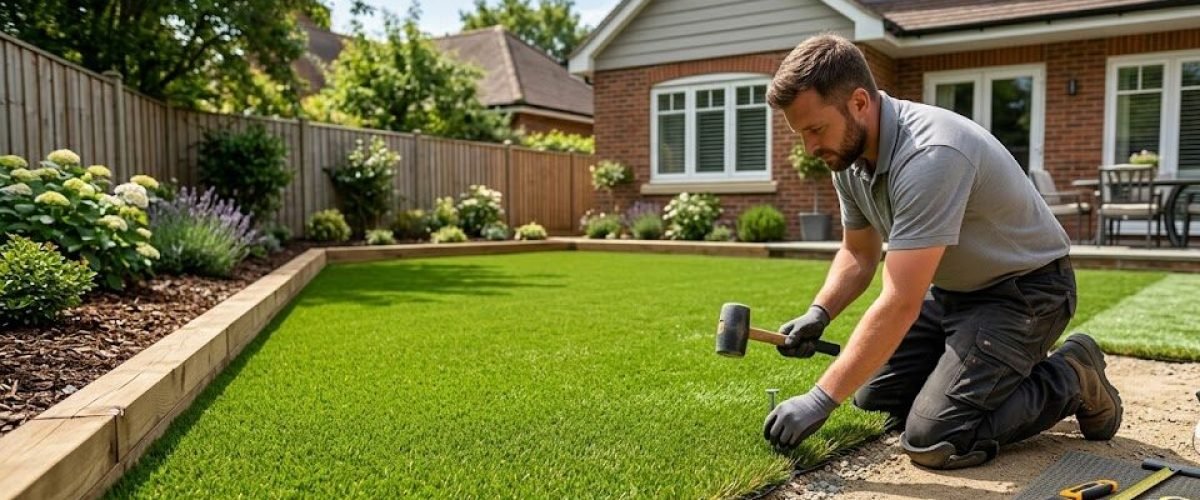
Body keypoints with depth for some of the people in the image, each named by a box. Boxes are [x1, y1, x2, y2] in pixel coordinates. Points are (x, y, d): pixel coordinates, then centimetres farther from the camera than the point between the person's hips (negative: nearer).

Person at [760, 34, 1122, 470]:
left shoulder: (929, 155, -34)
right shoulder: (849, 158, -6)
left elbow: (899, 304, -35)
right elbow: (858, 253, 9)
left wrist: (820, 400, -32)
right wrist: (818, 314, -10)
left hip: (1023, 290, -8)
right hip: (952, 289, 9)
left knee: (933, 441, -18)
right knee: (875, 397, 7)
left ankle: (1072, 380, 2)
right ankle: (1000, 370, 22)